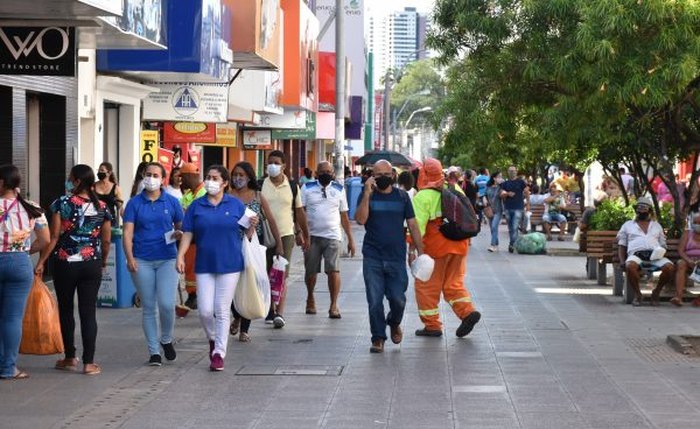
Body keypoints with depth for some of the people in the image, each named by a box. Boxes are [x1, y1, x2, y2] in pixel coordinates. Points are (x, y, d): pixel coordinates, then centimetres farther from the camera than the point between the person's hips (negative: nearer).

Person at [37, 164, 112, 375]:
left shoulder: (62, 204, -8)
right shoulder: (102, 207, 1)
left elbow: (54, 237, -10)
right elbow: (106, 240, 5)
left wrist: (41, 261, -3)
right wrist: (103, 260, 22)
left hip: (65, 264, -2)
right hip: (92, 265, 2)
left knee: (66, 310, 12)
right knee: (88, 312, 3)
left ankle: (70, 358, 19)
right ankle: (89, 362, 1)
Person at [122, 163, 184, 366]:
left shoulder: (172, 202, 6)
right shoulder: (135, 203, 4)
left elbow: (182, 227, 13)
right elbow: (128, 232, -2)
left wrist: (179, 234, -11)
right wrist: (130, 258, -14)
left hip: (167, 259, 0)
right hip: (142, 261, 0)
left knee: (166, 304, -12)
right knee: (149, 308, 4)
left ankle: (166, 340, 16)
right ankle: (154, 351, 12)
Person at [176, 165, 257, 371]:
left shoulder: (236, 205, 3)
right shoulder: (196, 206, 5)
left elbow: (246, 234, 6)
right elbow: (187, 234, 2)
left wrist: (252, 226, -15)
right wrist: (180, 256, -10)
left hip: (229, 265, -1)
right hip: (204, 266, 1)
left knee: (222, 310, 0)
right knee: (205, 310, -3)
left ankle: (219, 354, 7)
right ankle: (213, 339, 27)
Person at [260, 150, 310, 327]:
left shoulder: (292, 186, 5)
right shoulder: (260, 186, 2)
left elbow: (299, 212, 12)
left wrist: (304, 235, 14)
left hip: (286, 235, -1)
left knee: (282, 276, -10)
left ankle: (279, 314, -15)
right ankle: (271, 310, 21)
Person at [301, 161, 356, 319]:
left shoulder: (339, 189, 11)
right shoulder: (307, 188, 5)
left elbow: (344, 216, 13)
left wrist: (351, 239, 10)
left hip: (332, 236, 0)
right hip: (312, 236, 0)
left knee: (333, 270, -12)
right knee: (311, 271, 7)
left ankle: (334, 305, -9)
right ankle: (310, 298, 31)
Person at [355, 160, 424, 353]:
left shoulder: (402, 196, 7)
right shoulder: (367, 195, 3)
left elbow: (412, 225, 10)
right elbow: (360, 219, -13)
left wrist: (420, 251, 5)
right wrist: (367, 194, -18)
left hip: (396, 258, 1)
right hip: (372, 258, -1)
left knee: (398, 299, 0)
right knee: (374, 301, -2)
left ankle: (394, 323, 31)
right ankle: (378, 338, 11)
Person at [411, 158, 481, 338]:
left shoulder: (422, 197, -11)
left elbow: (418, 223, -20)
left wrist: (413, 244, -20)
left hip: (435, 248, -6)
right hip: (458, 245, 6)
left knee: (427, 286, 6)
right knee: (453, 283, 15)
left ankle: (432, 325, 8)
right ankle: (468, 311, -5)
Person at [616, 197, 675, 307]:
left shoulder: (657, 225, 30)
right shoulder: (628, 225, 26)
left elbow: (663, 244, 25)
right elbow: (622, 245, 19)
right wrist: (622, 260, 0)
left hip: (655, 255, 2)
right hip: (636, 254, -2)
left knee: (669, 267, -32)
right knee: (630, 266, -40)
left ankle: (656, 292, -8)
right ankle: (637, 294, -18)